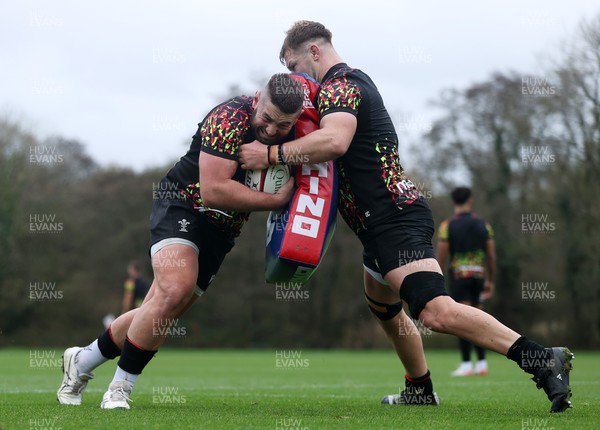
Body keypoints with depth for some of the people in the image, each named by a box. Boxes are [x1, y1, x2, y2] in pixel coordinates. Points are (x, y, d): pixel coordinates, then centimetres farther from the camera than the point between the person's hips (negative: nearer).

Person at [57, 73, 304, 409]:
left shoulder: (293, 132, -2)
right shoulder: (230, 118, -24)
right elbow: (214, 190, -29)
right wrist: (276, 200, -26)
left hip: (221, 231, 7)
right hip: (182, 208, -7)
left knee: (160, 313, 4)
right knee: (175, 289, -29)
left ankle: (82, 361, 25)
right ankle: (119, 388, -15)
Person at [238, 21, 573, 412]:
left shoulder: (339, 85, -11)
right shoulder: (355, 81, 21)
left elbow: (335, 140, -31)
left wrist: (272, 154, -24)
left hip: (395, 219, -11)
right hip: (386, 222, 11)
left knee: (436, 312, -24)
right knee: (382, 305, 27)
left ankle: (544, 361, -28)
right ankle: (421, 390, 36)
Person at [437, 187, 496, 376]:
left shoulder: (447, 225, -3)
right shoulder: (483, 224, 7)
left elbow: (441, 256, -6)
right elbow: (491, 256, 6)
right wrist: (491, 281, 14)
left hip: (458, 276, -4)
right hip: (478, 275, 4)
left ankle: (466, 364, -7)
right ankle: (482, 363, 9)